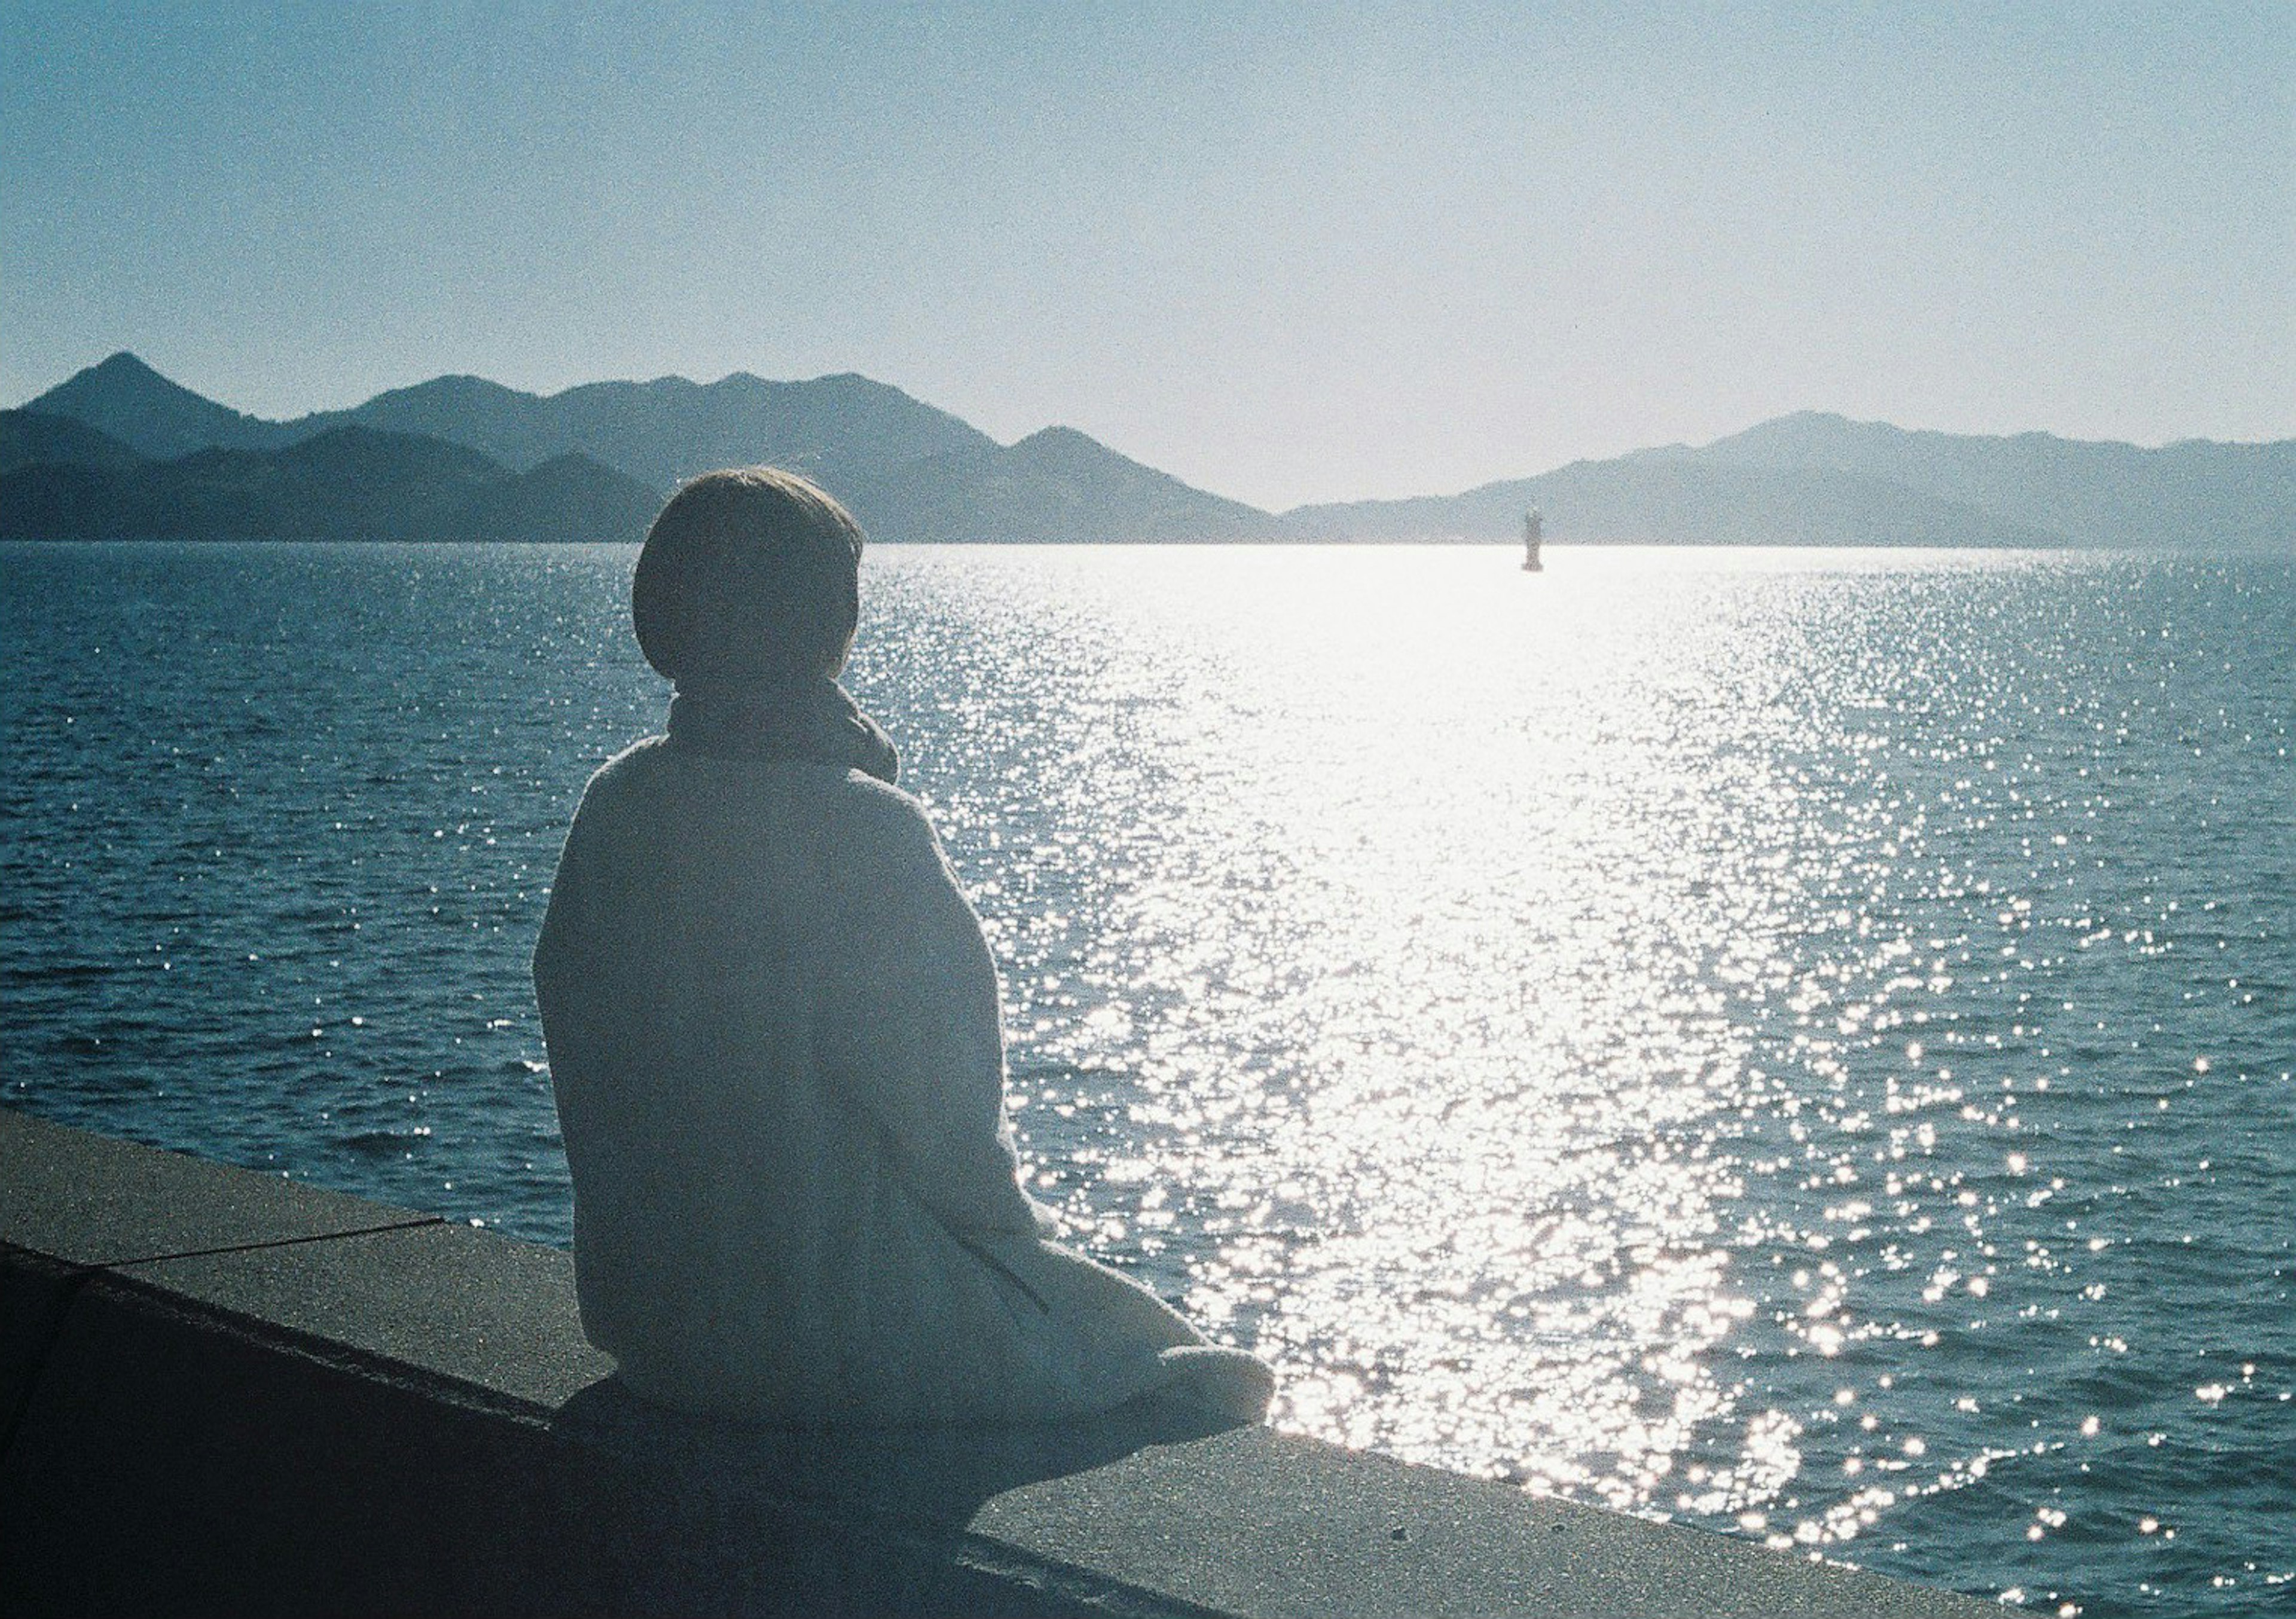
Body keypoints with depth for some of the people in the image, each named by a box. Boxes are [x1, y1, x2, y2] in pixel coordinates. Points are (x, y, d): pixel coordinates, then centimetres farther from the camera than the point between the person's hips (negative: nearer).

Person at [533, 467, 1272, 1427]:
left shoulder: (612, 808, -3)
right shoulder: (863, 828, -23)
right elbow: (946, 1127, -19)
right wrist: (1019, 1225, 3)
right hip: (845, 1338, -8)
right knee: (1212, 1383, 13)